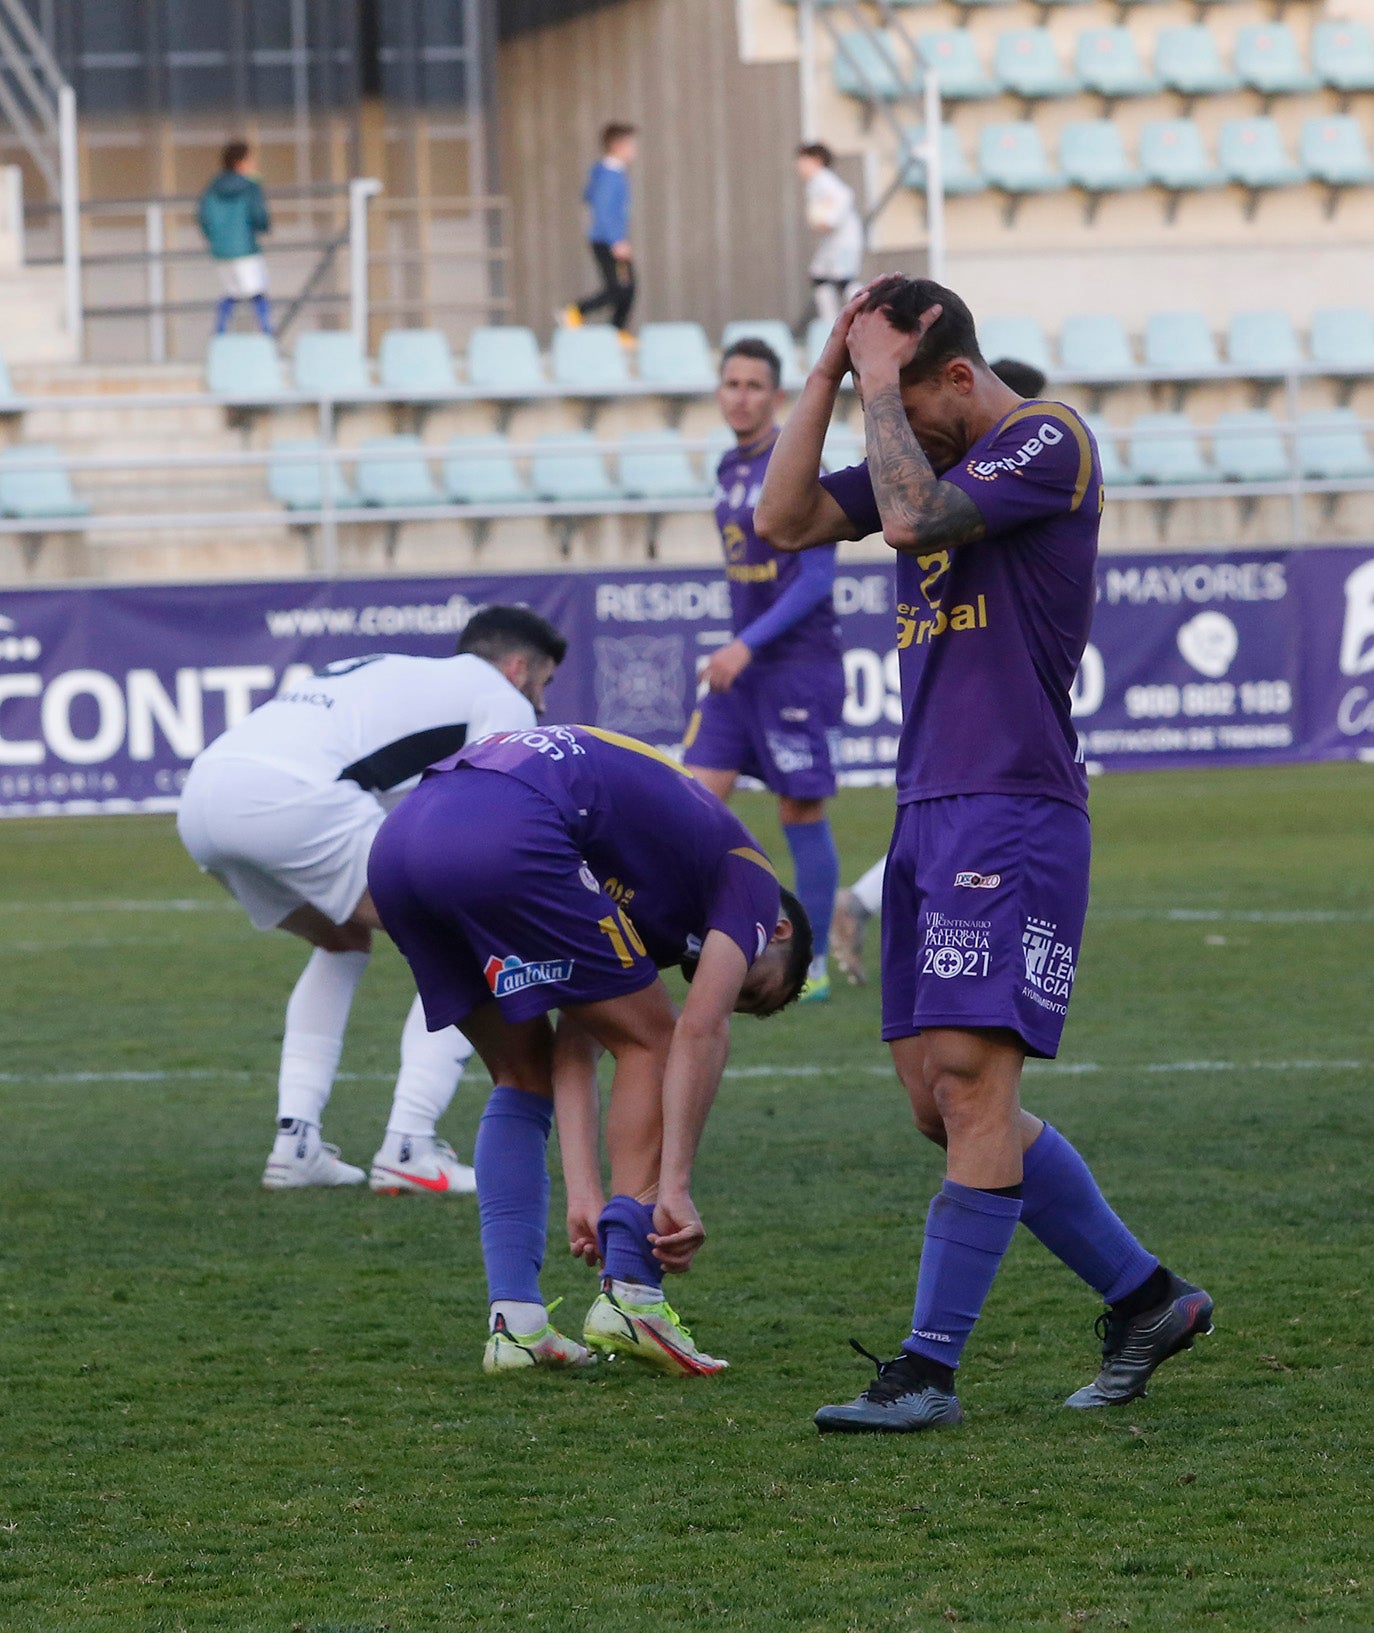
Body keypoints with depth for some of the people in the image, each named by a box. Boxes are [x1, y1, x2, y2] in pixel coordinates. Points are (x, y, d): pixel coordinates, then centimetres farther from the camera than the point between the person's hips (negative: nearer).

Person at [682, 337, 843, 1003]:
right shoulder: (730, 470, 12)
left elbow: (816, 579, -17)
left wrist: (748, 645, -21)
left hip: (798, 665, -8)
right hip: (742, 664, 8)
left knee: (802, 814, -1)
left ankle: (812, 968, 8)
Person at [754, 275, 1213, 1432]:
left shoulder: (1049, 443, -8)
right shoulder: (923, 455, 17)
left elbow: (913, 517, -22)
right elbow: (786, 520, 8)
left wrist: (880, 381, -12)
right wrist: (828, 373, 3)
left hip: (1015, 810, -9)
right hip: (928, 811, 9)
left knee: (969, 1078, -13)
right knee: (944, 1101, 7)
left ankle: (930, 1369, -13)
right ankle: (1146, 1297, 18)